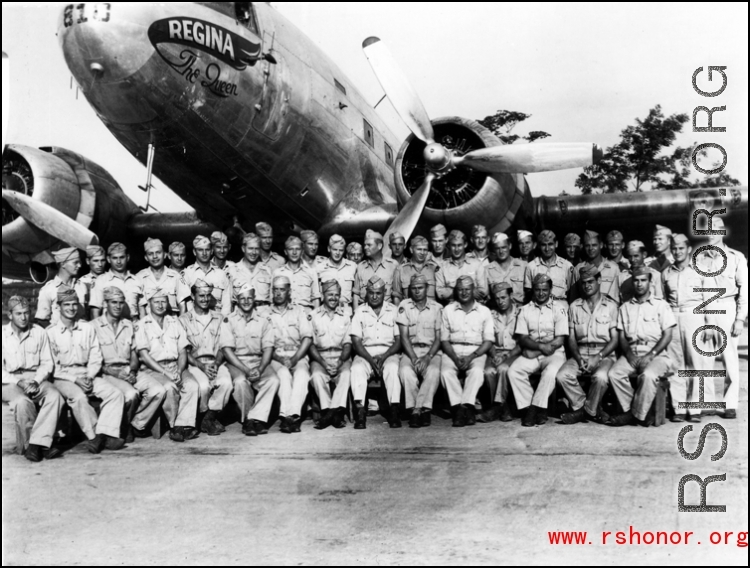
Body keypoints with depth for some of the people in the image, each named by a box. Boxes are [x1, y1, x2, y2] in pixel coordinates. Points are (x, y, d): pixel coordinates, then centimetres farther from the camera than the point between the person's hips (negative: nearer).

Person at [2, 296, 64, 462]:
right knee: (22, 402, -35)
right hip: (10, 382, -2)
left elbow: (47, 363, 7)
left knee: (55, 396, -30)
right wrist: (19, 382, -16)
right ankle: (28, 444, -19)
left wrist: (36, 381, -11)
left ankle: (38, 442, -30)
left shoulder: (39, 333, 9)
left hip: (35, 379, 2)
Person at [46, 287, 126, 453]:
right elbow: (51, 365, -4)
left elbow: (96, 359, 10)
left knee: (115, 394, -19)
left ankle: (103, 434, -24)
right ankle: (96, 436, -24)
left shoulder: (88, 328, 10)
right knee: (79, 397, -34)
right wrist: (75, 379, -13)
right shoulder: (51, 332, 0)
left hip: (87, 375, 4)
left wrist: (89, 377, -8)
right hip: (63, 377, -4)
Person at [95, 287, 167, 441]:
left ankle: (137, 424, -4)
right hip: (107, 373, -5)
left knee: (159, 390, -18)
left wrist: (132, 371, -5)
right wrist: (116, 373, -16)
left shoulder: (128, 325, 17)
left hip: (129, 371, 5)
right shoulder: (95, 326, 0)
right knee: (131, 394, -33)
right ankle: (122, 428, -7)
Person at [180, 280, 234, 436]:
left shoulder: (218, 318, 16)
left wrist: (216, 363, -10)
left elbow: (222, 347, 11)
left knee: (226, 382, -29)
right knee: (204, 385, -33)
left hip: (215, 363, 2)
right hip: (194, 363, -2)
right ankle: (207, 418, -7)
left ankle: (209, 419, -11)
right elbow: (184, 351, 0)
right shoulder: (184, 320, 7)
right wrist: (201, 366, -15)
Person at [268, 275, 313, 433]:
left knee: (302, 374, -32)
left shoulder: (300, 311, 13)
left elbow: (307, 338, 3)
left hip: (298, 356, 1)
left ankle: (290, 415, -42)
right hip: (275, 358, 0)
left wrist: (294, 359, -11)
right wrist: (279, 359, -13)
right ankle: (291, 417, -38)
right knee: (284, 374, -33)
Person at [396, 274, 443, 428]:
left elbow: (438, 338, 2)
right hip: (410, 350, 0)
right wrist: (414, 358, -16)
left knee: (433, 372, -32)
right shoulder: (404, 306, 4)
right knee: (405, 371, -32)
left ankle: (416, 410, -27)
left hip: (431, 350, 0)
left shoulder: (437, 308, 5)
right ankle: (422, 410, -26)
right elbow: (404, 336, -2)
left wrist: (428, 357, -15)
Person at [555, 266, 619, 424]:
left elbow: (615, 339, -1)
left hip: (604, 353, -3)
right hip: (580, 353, 3)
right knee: (562, 376, -25)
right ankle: (586, 408, -5)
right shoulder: (575, 306, 12)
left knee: (600, 377, -35)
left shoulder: (611, 305, 4)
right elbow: (571, 338, 9)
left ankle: (587, 410, -9)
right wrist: (578, 357, -9)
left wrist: (598, 357, -15)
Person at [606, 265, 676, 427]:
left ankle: (636, 414, -18)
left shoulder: (660, 305, 8)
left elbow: (667, 335, 0)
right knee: (614, 374, -26)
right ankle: (637, 413, -16)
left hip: (656, 354, -3)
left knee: (648, 375, -35)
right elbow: (622, 336, 12)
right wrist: (628, 353, -8)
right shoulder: (625, 307, 17)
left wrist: (651, 355, -13)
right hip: (632, 353, 3)